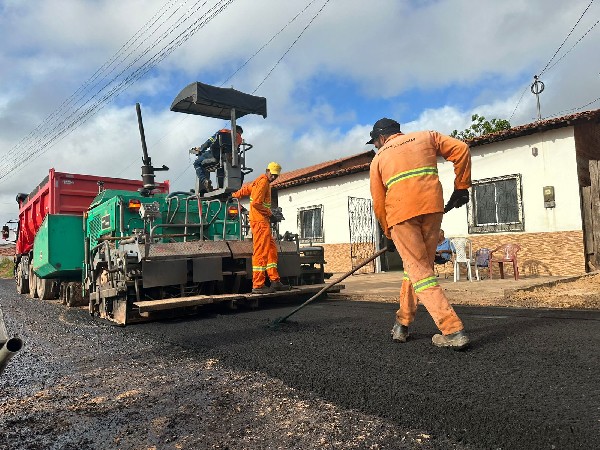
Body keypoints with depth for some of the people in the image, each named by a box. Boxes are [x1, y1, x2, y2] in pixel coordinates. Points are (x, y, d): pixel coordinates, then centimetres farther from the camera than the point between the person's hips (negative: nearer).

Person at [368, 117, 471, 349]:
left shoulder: (379, 158, 18)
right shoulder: (426, 137, 23)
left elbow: (378, 202, 13)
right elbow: (461, 149, 10)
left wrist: (388, 232, 25)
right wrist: (461, 187, 16)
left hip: (400, 213, -3)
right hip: (432, 207, 3)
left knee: (419, 272, 0)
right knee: (418, 265, 16)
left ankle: (453, 331, -8)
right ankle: (402, 324, 22)